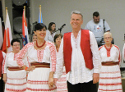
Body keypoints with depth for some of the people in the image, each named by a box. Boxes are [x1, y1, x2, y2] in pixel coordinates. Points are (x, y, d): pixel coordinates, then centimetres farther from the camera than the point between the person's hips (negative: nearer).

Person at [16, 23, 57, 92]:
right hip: (33, 77, 1)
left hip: (46, 75, -1)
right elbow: (19, 58, 17)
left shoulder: (50, 46, 4)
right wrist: (26, 68, 4)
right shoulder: (29, 46, 8)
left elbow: (53, 62, -4)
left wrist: (51, 77, -14)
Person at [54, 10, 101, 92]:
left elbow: (96, 55, 2)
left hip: (87, 76, -2)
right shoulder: (65, 37, 10)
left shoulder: (89, 35, 4)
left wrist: (96, 72, -5)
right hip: (72, 77, 2)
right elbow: (60, 58, 12)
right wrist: (56, 76, 10)